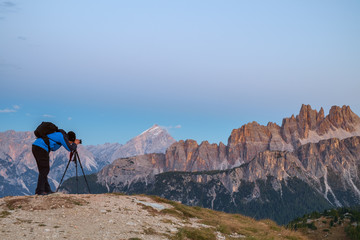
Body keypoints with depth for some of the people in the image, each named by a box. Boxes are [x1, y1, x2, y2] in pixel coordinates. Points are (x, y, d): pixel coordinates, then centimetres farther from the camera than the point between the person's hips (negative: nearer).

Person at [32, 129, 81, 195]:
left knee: (43, 170, 13)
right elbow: (70, 148, -3)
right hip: (41, 148, -10)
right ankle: (39, 191, -9)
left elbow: (53, 149, 34)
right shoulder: (63, 136, -3)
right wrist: (75, 144, 17)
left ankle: (46, 189, 15)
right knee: (44, 170, -6)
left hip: (35, 147, 10)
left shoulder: (58, 134, 24)